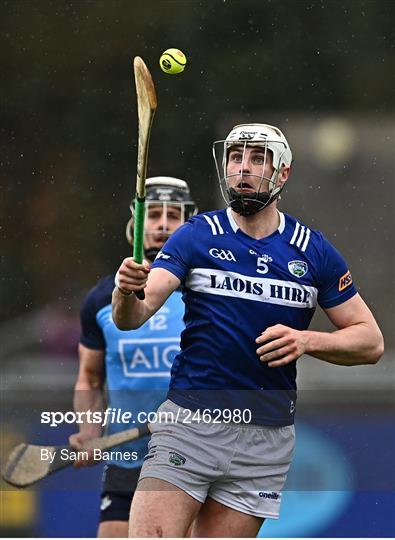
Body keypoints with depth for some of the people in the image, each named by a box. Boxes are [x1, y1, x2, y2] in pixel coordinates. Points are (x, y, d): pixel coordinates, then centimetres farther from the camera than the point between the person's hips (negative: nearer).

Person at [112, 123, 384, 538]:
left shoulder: (314, 252, 6)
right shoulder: (197, 236, 2)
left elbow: (371, 340, 8)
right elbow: (132, 318, -9)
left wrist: (307, 340, -10)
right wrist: (127, 293, -33)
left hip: (266, 439, 1)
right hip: (189, 422, -1)